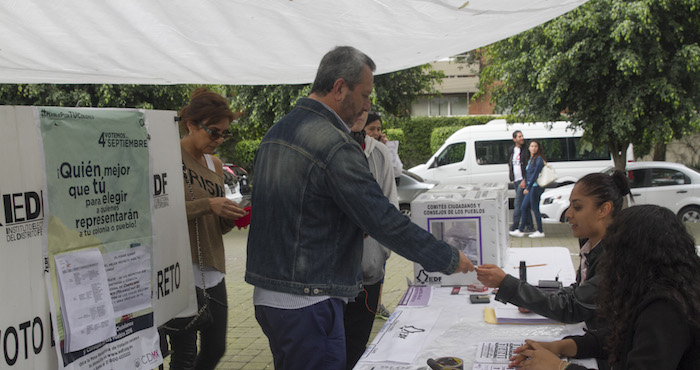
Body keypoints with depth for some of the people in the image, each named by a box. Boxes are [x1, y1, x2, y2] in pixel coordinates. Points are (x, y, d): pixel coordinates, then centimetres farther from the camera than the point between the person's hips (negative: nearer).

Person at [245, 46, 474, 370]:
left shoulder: (276, 132, 11)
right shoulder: (334, 145, -19)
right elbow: (384, 221, -20)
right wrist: (450, 260, -9)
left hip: (267, 294, 10)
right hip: (306, 303, -10)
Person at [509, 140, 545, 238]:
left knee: (535, 208, -3)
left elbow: (535, 174, -16)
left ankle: (540, 231, 6)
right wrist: (526, 187, 14)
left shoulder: (539, 159, -11)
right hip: (530, 187, 9)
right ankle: (521, 231, 15)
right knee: (524, 208, 9)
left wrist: (528, 188, -17)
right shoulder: (530, 159, 16)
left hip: (536, 186, -9)